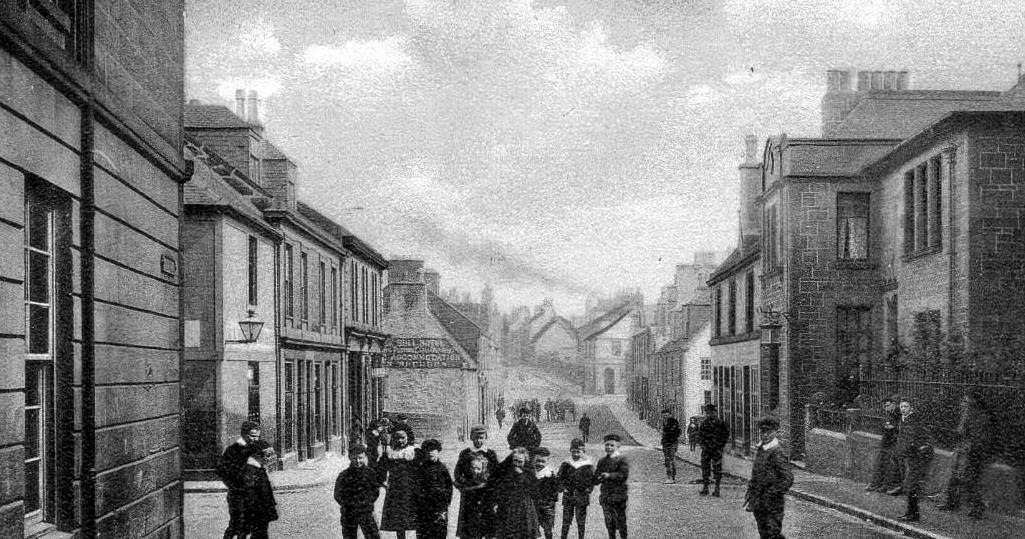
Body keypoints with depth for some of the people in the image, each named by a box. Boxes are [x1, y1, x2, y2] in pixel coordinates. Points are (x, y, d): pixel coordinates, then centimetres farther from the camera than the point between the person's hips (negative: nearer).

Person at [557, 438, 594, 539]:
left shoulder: (588, 465, 1)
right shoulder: (566, 465, 5)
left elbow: (592, 480, 5)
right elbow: (560, 478, 9)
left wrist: (588, 490, -7)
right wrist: (564, 488, -4)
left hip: (582, 496, -1)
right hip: (568, 496, 1)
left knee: (581, 521, 4)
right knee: (566, 519, 1)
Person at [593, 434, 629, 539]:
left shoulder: (621, 460, -4)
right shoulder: (602, 461, 13)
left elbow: (624, 475, -17)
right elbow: (595, 480, 13)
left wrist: (610, 475, -19)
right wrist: (599, 478, -9)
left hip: (618, 494, -5)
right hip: (605, 495, 5)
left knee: (620, 520, -3)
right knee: (609, 522, 11)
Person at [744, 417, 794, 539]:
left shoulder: (777, 453, -16)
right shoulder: (760, 450, 10)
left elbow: (788, 479, -22)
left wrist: (769, 496, -19)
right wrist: (749, 497, 14)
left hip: (772, 506, -8)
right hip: (759, 505, 8)